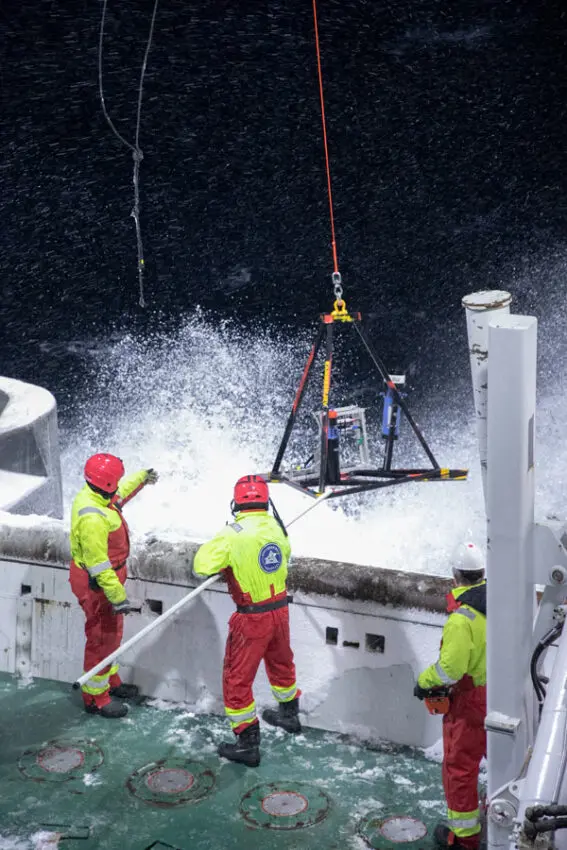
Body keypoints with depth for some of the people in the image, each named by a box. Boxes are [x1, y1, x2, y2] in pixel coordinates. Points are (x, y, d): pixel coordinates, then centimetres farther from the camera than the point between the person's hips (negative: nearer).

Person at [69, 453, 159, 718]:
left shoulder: (95, 495, -3)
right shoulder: (92, 518, -34)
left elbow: (121, 492, 22)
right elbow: (98, 564, -31)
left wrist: (142, 477, 37)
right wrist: (118, 596, -27)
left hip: (108, 575, 10)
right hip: (96, 584, -10)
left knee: (112, 632, 24)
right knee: (102, 638, 4)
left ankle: (110, 681, 43)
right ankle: (95, 697, 19)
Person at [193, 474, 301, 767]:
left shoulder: (233, 534, -21)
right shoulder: (276, 526, -3)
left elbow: (202, 565, -20)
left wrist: (225, 565, 1)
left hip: (252, 618, -6)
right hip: (280, 609, 6)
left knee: (237, 678, 7)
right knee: (281, 662, 30)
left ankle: (247, 744, 10)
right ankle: (289, 714, 52)